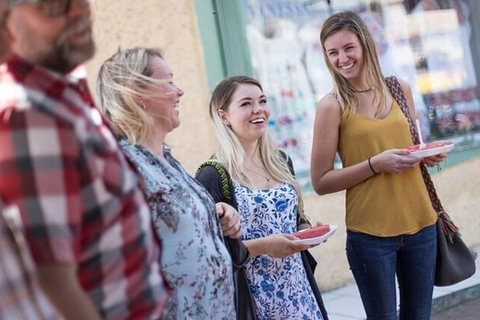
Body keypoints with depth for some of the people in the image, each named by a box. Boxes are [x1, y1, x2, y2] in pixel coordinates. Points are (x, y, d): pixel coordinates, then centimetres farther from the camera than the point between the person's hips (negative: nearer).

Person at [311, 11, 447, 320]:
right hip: (370, 234, -4)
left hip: (421, 224, 4)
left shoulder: (399, 89, 4)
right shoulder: (333, 106, -8)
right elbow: (321, 182, -9)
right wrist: (375, 164, -19)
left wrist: (427, 155, -2)